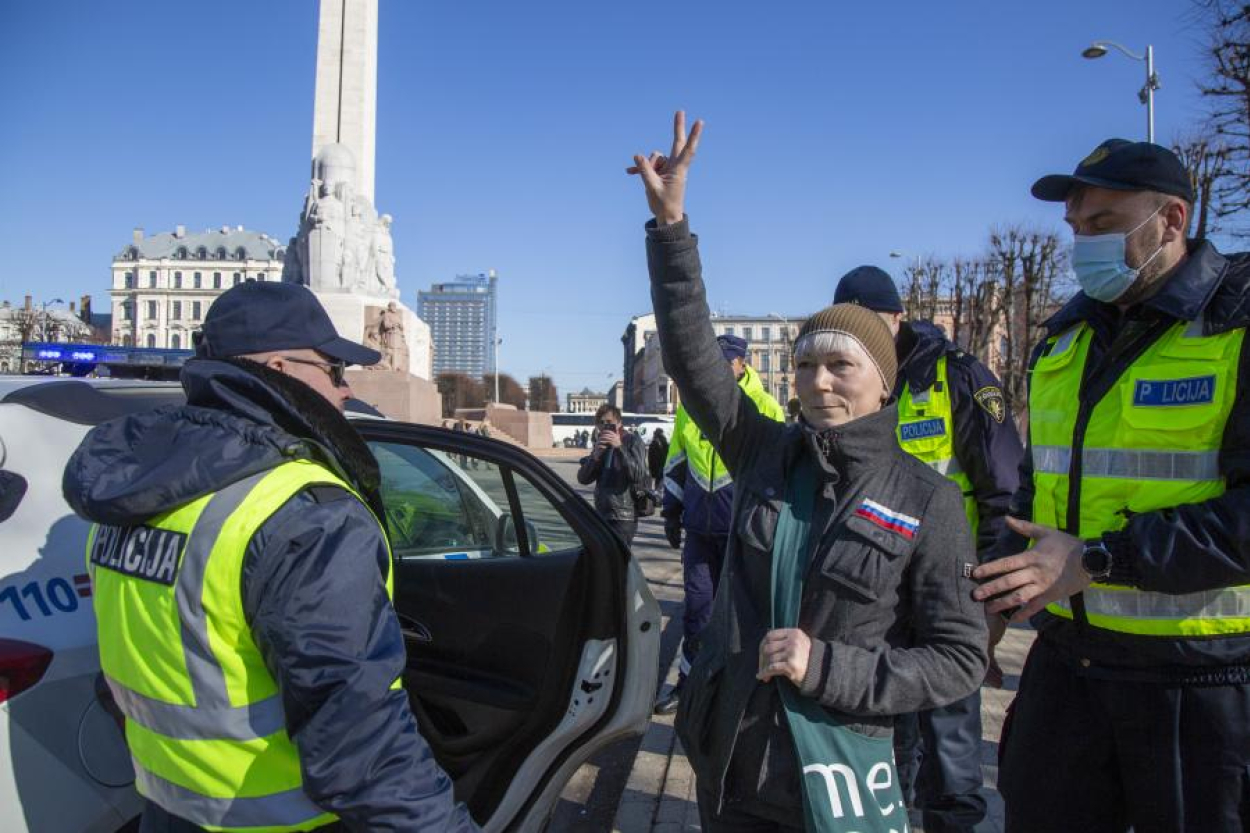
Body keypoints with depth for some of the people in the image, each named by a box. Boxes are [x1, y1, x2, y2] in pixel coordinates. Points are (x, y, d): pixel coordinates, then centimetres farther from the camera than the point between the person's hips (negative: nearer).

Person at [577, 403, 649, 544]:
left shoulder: (632, 442, -4)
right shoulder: (600, 444, 13)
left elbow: (638, 476, -19)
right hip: (601, 514, 7)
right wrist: (595, 456, -12)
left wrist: (620, 447, -23)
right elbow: (583, 478, 6)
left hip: (623, 517, -7)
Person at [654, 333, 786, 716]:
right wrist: (672, 511, 16)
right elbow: (675, 462, 17)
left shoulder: (764, 407, -3)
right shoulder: (690, 406, 8)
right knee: (697, 605, 10)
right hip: (699, 526, 4)